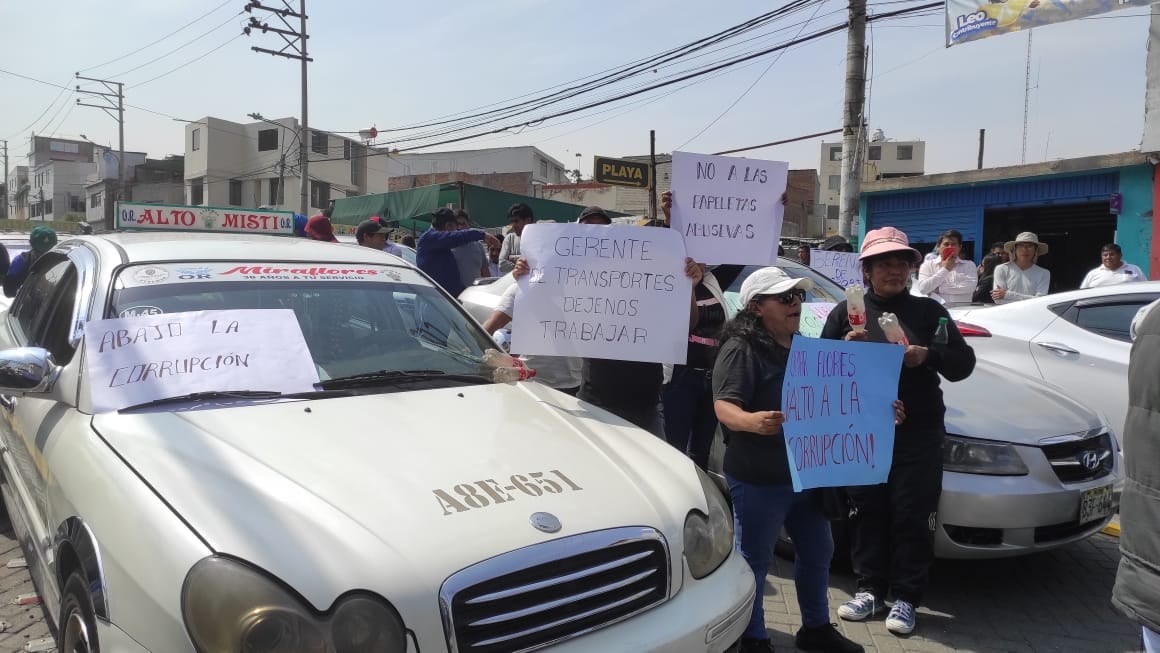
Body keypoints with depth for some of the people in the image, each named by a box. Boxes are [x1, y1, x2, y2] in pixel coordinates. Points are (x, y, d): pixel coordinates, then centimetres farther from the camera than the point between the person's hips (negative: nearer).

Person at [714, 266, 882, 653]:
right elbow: (724, 405, -26)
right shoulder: (741, 349, -16)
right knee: (753, 560, 4)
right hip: (758, 478, -9)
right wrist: (752, 421, -47)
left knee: (817, 551, 20)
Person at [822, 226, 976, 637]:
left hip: (918, 433, -1)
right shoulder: (847, 311, 7)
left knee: (912, 517, 2)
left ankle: (906, 598, 15)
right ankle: (870, 590, 22)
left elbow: (963, 363, 5)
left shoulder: (928, 311, 7)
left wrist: (928, 355, -14)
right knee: (866, 514, 8)